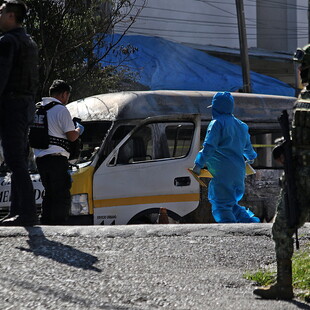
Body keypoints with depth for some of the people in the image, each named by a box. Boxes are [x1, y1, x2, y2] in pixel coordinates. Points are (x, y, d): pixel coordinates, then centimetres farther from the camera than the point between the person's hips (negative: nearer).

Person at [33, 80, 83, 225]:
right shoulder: (61, 110, -8)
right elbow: (71, 136, -10)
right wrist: (79, 130, 13)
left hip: (40, 158, 8)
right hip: (56, 158, -8)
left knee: (50, 194, 16)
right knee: (62, 196, -6)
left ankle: (45, 224, 15)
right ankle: (58, 225, -13)